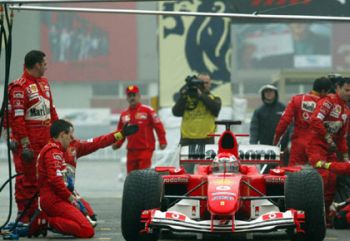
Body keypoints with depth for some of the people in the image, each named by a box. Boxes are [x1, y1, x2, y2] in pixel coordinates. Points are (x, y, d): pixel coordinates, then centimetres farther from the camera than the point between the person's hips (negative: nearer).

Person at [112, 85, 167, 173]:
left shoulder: (147, 110, -2)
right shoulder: (124, 114, 13)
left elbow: (158, 126, -3)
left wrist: (162, 142, -9)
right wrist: (117, 144, 6)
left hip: (145, 149, -5)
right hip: (131, 151, 5)